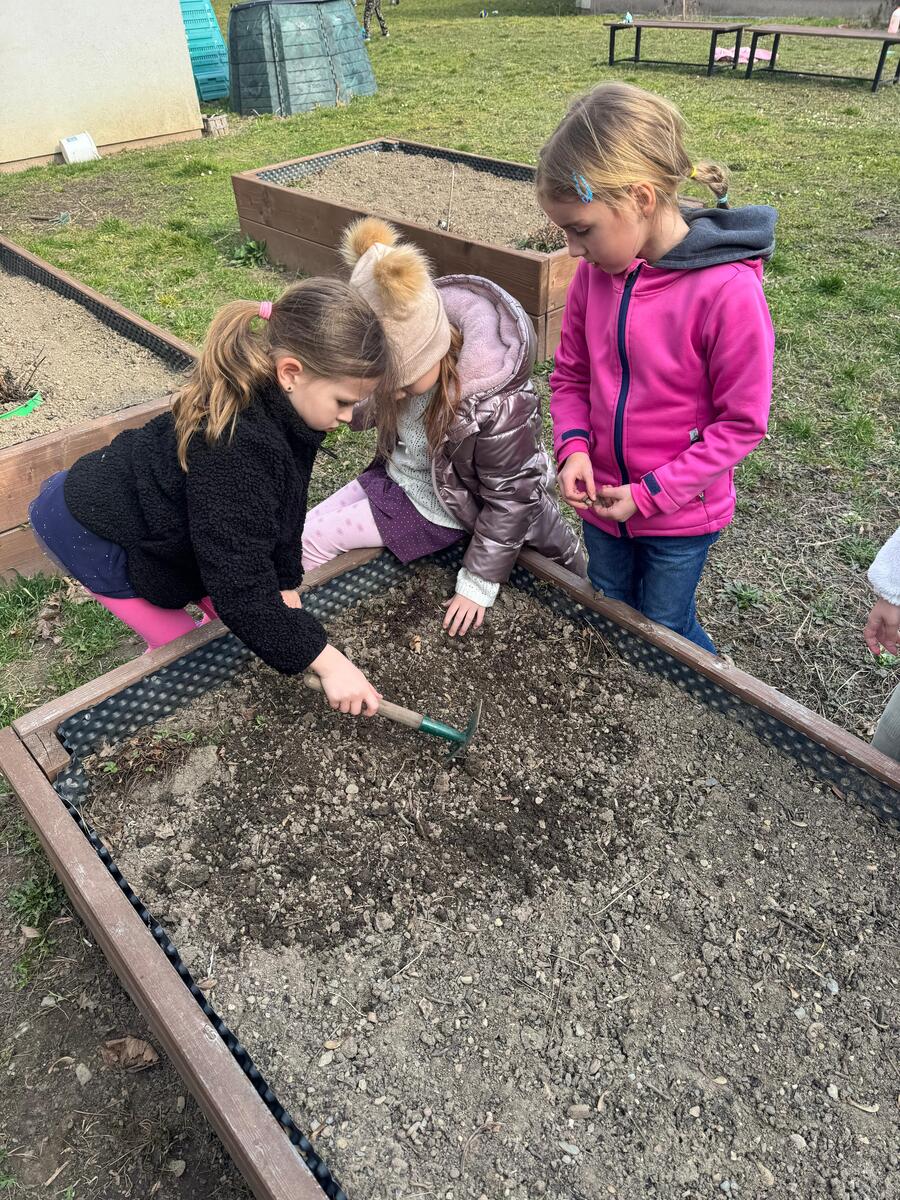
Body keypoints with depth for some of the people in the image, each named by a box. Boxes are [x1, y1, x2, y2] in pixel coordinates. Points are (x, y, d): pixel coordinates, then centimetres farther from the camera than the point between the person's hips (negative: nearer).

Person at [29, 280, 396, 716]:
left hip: (143, 504, 8)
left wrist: (287, 589, -8)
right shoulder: (235, 446, -41)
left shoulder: (280, 411, -14)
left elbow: (283, 510, -3)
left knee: (225, 614, 11)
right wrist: (327, 662, -34)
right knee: (178, 642, 1)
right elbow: (241, 584, -38)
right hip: (89, 529, -8)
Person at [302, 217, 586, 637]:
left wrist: (478, 583, -20)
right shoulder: (406, 353, -18)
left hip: (435, 508, -6)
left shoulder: (497, 402, -36)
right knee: (306, 528, 9)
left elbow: (510, 499, -25)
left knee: (313, 541, -5)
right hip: (396, 473, 7)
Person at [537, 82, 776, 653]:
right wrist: (573, 445, -14)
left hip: (681, 515, -5)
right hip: (604, 498, 5)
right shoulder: (595, 272, -8)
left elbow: (742, 423, -18)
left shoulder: (728, 290, -25)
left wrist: (652, 494, -20)